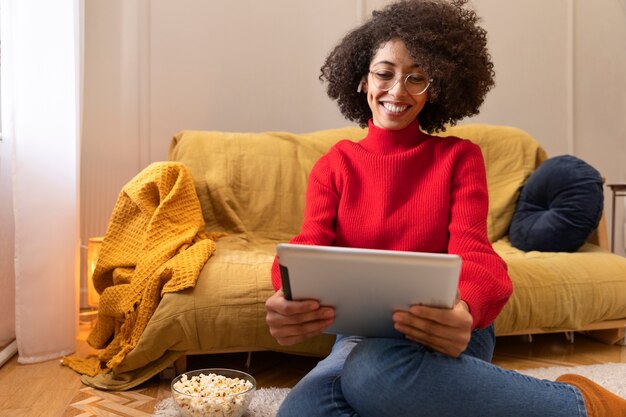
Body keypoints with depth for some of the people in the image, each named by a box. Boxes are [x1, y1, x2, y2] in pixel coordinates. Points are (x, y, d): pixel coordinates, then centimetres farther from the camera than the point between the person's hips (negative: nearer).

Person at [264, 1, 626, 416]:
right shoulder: (334, 166, 8)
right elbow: (310, 247, -7)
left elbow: (472, 252, -9)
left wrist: (463, 311, -34)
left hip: (444, 333, -2)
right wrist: (290, 298, -33)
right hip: (361, 334, 3)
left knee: (376, 372, -38)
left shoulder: (459, 157, 4)